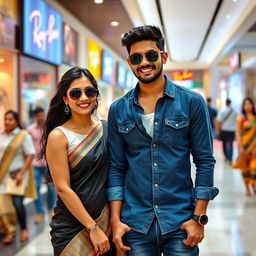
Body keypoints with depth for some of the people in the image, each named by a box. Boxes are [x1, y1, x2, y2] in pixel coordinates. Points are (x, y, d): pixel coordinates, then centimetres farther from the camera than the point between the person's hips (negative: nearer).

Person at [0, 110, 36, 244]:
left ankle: (24, 229, 16)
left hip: (17, 174, -4)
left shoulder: (23, 135, -5)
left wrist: (21, 173, -14)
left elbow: (30, 155, -7)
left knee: (17, 203, -8)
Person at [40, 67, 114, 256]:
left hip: (107, 221, 5)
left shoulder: (107, 128, 4)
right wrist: (92, 228, -13)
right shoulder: (59, 136, -10)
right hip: (73, 229, -4)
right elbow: (63, 188, -13)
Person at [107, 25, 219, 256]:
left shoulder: (192, 102, -2)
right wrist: (115, 220, -1)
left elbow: (205, 161, -2)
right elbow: (116, 168, 5)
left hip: (180, 222, -1)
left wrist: (199, 217, -7)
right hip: (135, 224, 2)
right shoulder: (118, 110, 4)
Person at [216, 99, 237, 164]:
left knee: (224, 143, 17)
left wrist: (217, 130, -5)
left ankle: (226, 156, 29)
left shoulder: (222, 111, -6)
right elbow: (236, 122, 6)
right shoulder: (234, 112, 1)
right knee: (230, 144, -2)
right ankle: (230, 159, -13)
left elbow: (219, 121, -10)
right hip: (232, 130, 1)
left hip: (223, 130, 0)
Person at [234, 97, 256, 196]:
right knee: (245, 166, 5)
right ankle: (247, 188, 18)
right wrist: (240, 146, -12)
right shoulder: (241, 118, -2)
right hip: (244, 145, -2)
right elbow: (237, 133, -5)